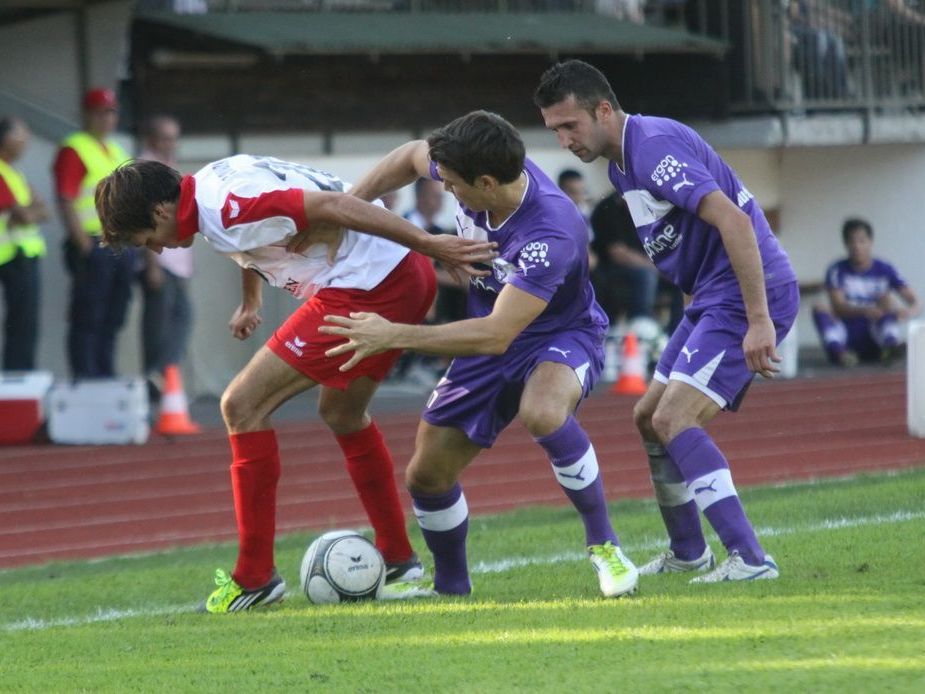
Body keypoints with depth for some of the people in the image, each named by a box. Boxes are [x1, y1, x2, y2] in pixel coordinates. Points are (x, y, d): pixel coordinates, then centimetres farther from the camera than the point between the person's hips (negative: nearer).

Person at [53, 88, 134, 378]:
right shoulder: (73, 150, -7)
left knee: (112, 320, 11)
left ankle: (105, 377, 17)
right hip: (93, 243, -8)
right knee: (88, 319, -7)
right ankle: (84, 380, -6)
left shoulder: (116, 151, 20)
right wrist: (84, 245, -20)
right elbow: (66, 202, -14)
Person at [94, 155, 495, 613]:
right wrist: (251, 300, 42)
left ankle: (255, 578, -2)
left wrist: (428, 244, -27)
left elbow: (331, 205, -25)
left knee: (242, 406, -6)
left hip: (365, 290, -10)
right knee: (340, 413, 30)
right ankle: (397, 557, 42)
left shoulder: (227, 208, -19)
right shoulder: (213, 186, 12)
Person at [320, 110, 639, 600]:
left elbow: (496, 335, -39)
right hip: (489, 347, 7)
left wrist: (394, 335, -36)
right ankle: (450, 582, 34)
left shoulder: (551, 233, -38)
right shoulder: (475, 168, -17)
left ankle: (603, 545, -21)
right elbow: (411, 156, 8)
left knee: (541, 412, -41)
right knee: (426, 475, 5)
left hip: (562, 336, -7)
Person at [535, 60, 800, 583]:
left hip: (749, 292, -10)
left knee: (674, 420, -19)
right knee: (649, 418, 16)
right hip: (713, 299, 10)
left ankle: (750, 559, -22)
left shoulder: (655, 147, -19)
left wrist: (759, 322, -31)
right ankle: (688, 553, 28)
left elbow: (733, 221, -28)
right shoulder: (621, 164, 13)